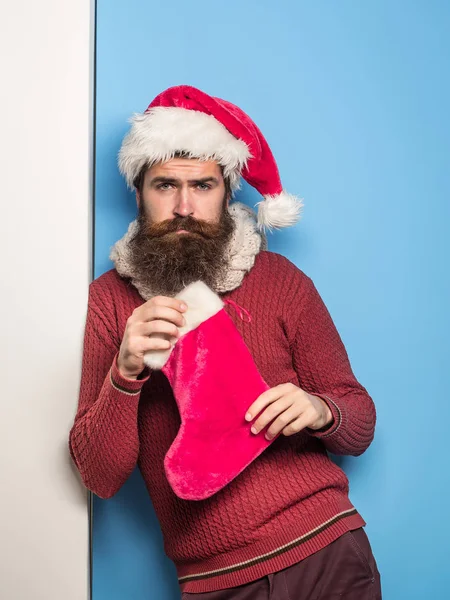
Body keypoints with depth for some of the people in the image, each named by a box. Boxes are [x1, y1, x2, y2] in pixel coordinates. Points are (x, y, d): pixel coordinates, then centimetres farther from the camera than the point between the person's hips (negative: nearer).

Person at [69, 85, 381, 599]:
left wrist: (319, 411, -18)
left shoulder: (280, 280, -3)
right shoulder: (110, 297, -2)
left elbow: (361, 426, 4)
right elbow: (99, 478, -6)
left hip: (327, 554, 0)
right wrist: (125, 374, -21)